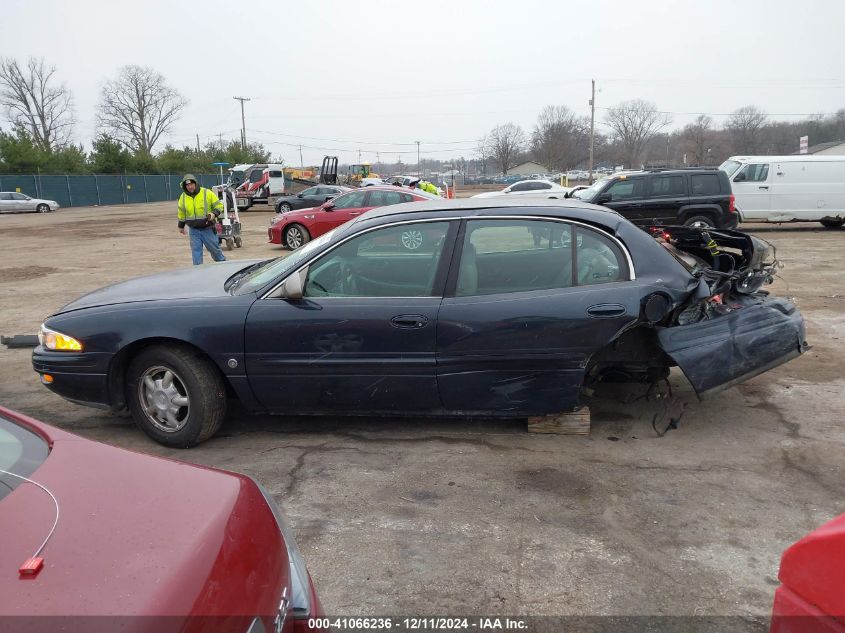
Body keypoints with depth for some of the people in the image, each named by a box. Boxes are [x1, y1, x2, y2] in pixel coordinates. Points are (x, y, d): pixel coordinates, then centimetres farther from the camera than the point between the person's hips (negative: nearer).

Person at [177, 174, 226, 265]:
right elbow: (181, 213, 18)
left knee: (214, 249, 8)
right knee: (196, 251, 1)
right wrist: (181, 226, 23)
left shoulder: (207, 193, -9)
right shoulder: (183, 197, 3)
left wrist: (214, 213, -22)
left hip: (208, 229, -3)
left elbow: (219, 205, -3)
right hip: (194, 230, 3)